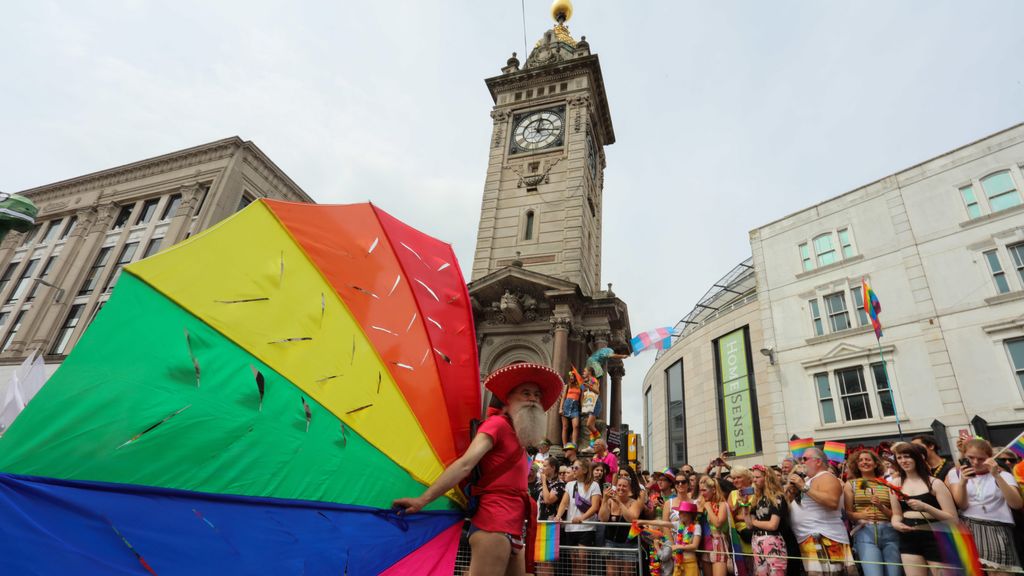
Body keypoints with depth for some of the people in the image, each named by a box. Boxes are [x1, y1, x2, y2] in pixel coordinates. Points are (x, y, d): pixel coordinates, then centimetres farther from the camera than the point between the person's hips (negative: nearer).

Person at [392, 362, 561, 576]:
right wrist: (422, 500, -23)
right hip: (494, 525, -9)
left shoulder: (518, 437, 22)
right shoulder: (498, 423, -5)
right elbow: (465, 465, -16)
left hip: (513, 530, 9)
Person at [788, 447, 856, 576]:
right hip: (808, 539, 9)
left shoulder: (825, 477, -8)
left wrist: (804, 487, -23)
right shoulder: (806, 479, 18)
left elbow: (833, 502, -27)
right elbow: (790, 503, 22)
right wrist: (792, 490, 3)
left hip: (825, 539, -9)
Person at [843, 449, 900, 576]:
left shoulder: (886, 484, 13)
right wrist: (860, 515, -15)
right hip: (865, 532, -2)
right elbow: (847, 512, 4)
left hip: (889, 532, 2)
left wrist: (881, 507, -7)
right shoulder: (851, 484, 10)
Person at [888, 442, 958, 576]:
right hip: (909, 539, 3)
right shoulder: (895, 483, 7)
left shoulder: (934, 483, -4)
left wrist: (925, 507, -23)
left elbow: (952, 518, -8)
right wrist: (895, 523, -8)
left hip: (935, 538, -3)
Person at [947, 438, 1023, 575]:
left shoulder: (1003, 475, 12)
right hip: (967, 529, 0)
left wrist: (997, 476, -18)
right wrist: (963, 481, -19)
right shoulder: (956, 473, 11)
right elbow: (962, 505, -2)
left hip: (997, 531, 1)